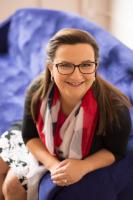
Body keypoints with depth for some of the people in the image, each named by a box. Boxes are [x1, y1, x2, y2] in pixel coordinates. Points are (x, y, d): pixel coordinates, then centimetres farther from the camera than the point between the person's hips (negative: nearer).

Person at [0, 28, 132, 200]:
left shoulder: (115, 107, -37)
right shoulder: (38, 90, -28)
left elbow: (115, 151, -19)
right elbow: (29, 135, -12)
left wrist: (82, 167, -35)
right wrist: (53, 165, -28)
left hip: (86, 166, -3)